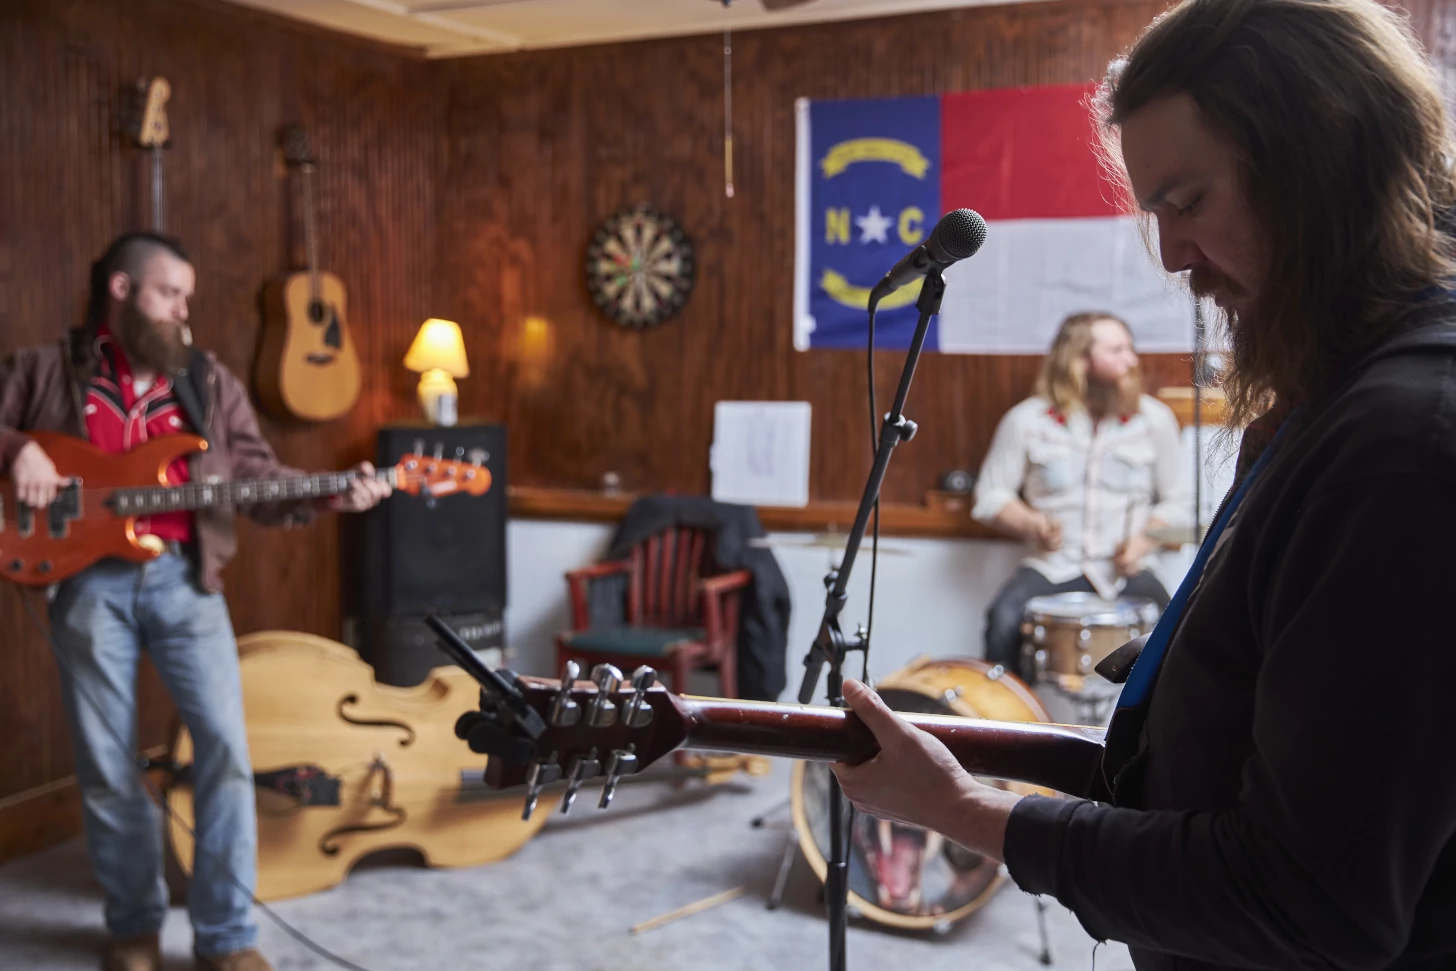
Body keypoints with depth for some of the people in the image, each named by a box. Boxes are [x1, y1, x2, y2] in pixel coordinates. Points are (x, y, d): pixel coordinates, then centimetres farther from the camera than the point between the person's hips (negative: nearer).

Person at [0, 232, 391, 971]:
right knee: (106, 765, 6)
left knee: (225, 745, -8)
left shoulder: (211, 383, 12)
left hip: (184, 577, 1)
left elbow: (259, 479, 7)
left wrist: (329, 497, -10)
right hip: (89, 583, -1)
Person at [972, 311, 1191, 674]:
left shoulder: (1154, 419, 4)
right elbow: (991, 496, 6)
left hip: (1126, 569, 1)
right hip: (1052, 565, -1)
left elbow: (1178, 504, 10)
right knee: (1004, 622, -28)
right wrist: (1031, 524, -13)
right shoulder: (1026, 420, 0)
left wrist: (1144, 539, -9)